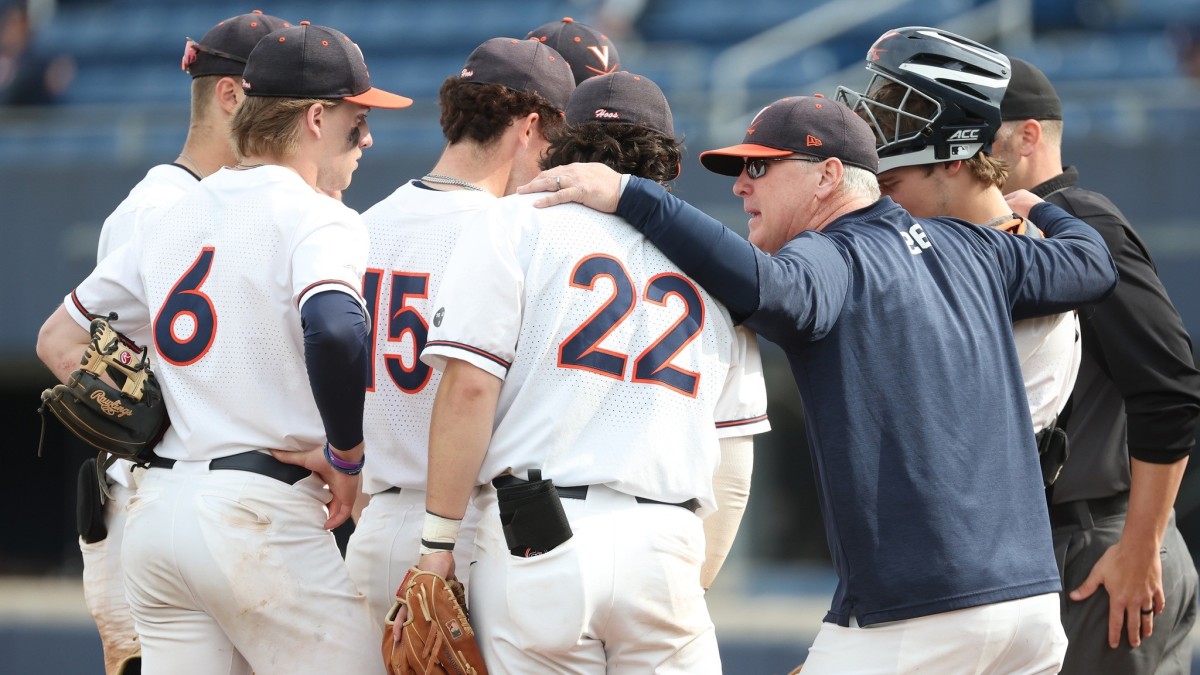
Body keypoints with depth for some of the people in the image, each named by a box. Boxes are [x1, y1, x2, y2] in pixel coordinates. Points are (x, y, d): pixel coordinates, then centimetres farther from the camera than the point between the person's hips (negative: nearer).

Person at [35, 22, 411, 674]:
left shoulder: (170, 218, 16)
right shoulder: (315, 218, -8)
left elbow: (58, 340, 24)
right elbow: (334, 330, -29)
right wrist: (346, 454, -14)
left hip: (153, 512, 8)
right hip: (260, 515, -8)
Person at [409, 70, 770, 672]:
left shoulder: (517, 223, 6)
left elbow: (469, 386, -5)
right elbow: (734, 450, 18)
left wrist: (439, 541, -2)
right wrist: (701, 574, 25)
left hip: (532, 544, -3)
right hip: (666, 548, 3)